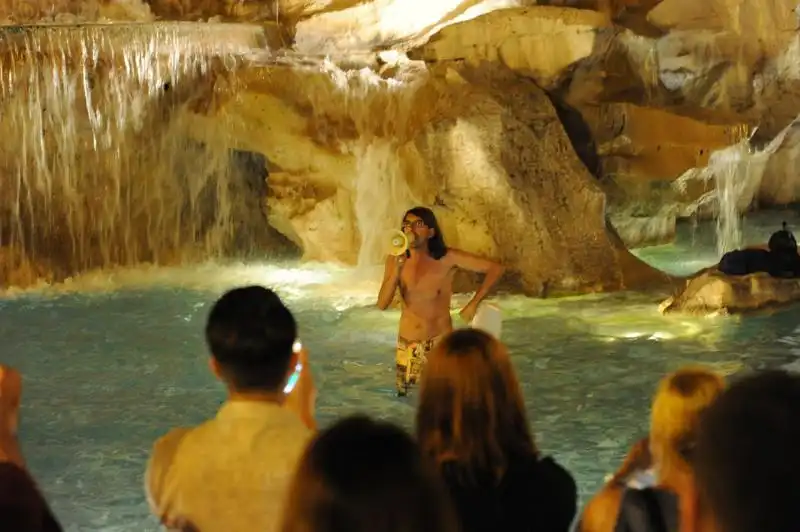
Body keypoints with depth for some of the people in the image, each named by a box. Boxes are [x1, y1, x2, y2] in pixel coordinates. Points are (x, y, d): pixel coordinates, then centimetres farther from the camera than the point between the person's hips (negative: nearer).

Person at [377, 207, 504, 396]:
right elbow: (382, 304, -13)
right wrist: (397, 270, -24)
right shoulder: (395, 260, -5)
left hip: (440, 343, -3)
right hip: (407, 345, 3)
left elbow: (495, 269, -13)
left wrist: (473, 304, -13)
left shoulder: (447, 259, -14)